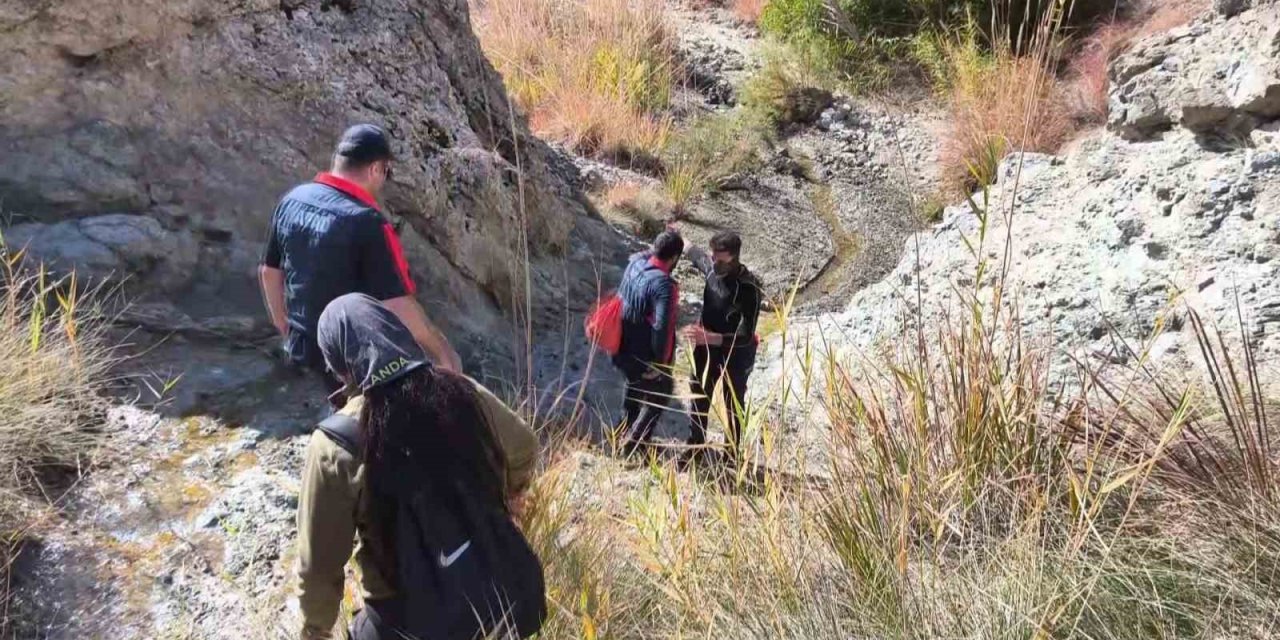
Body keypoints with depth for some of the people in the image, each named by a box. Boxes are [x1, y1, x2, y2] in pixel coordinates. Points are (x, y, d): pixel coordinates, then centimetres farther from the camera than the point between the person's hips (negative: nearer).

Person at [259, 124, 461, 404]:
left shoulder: (292, 201, -3)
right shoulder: (367, 223, -26)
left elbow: (269, 272, 10)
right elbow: (398, 307, -28)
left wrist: (286, 328, 24)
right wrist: (443, 352, -15)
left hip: (303, 345, 7)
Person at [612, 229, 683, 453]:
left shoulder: (635, 262, -8)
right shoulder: (665, 286, -30)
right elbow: (662, 328, -35)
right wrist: (660, 362, -24)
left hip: (624, 349, 7)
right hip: (646, 357, -7)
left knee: (635, 387, 31)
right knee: (658, 397, 17)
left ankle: (625, 434, 46)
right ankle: (634, 445, 20)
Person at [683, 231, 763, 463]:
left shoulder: (748, 288, -31)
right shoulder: (711, 267, -13)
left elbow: (745, 336, -32)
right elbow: (696, 253, 13)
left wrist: (709, 337, -44)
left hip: (735, 354, -6)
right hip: (707, 348, 6)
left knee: (733, 405, 13)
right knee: (699, 398, 19)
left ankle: (732, 453, 31)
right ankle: (695, 446, 38)